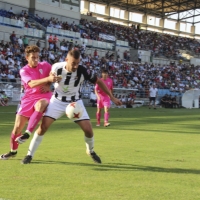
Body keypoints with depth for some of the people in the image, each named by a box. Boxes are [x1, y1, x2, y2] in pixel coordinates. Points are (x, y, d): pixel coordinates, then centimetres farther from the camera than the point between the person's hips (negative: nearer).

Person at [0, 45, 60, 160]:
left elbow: (56, 75, 13)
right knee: (17, 127, 0)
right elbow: (32, 84, -26)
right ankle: (13, 151, 26)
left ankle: (27, 133, -40)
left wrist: (48, 85, -6)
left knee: (39, 105, -41)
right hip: (29, 98, 1)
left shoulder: (45, 65, -1)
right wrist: (48, 79, -42)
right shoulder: (24, 71, -7)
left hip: (44, 96, -1)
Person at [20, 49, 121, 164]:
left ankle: (91, 151, 22)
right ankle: (30, 155, 2)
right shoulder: (57, 67, -21)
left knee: (88, 129, -9)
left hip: (75, 102, 0)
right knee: (43, 126, -12)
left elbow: (99, 81, -9)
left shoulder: (82, 71, -22)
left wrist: (112, 97, -8)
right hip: (58, 101, 0)